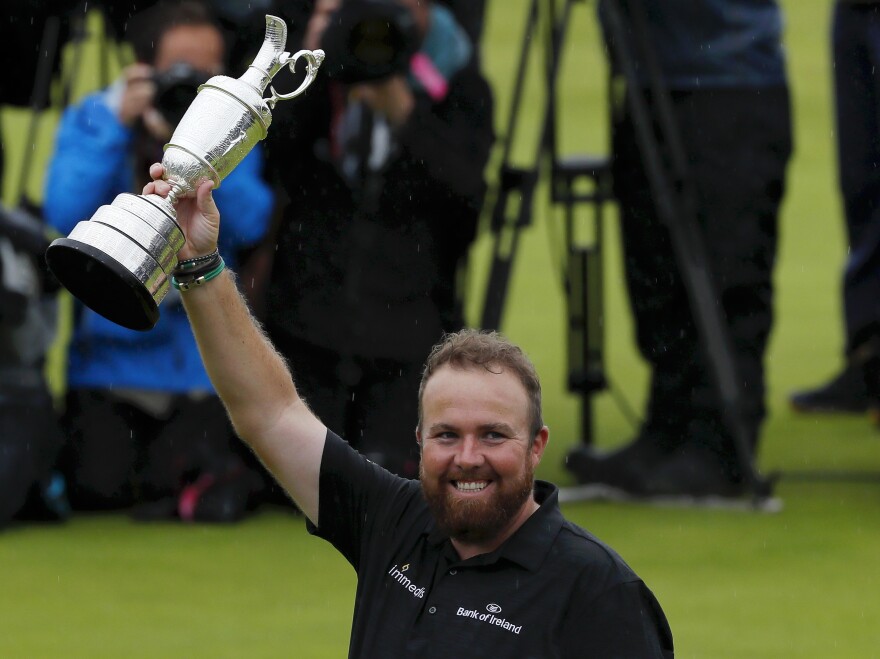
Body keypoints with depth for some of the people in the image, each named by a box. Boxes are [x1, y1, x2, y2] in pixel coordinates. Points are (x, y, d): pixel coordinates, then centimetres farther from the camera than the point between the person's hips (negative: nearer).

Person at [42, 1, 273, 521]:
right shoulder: (92, 120, 0)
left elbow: (250, 224, -13)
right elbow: (66, 213, -16)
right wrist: (118, 126, -21)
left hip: (201, 357, 0)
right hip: (110, 355, 0)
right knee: (98, 489, -15)